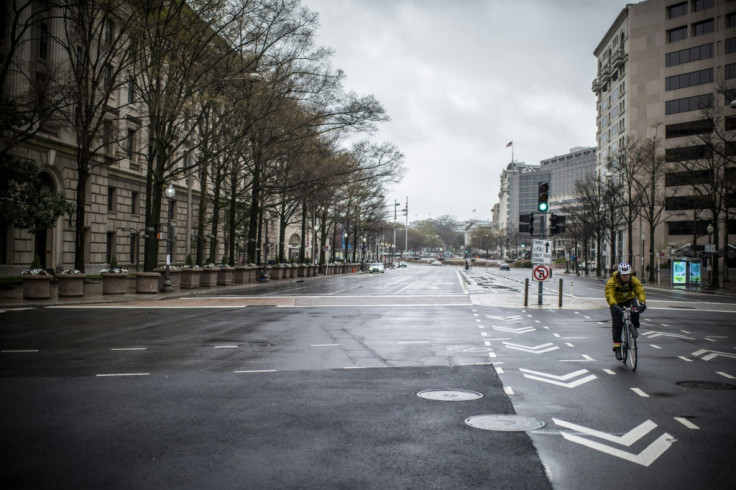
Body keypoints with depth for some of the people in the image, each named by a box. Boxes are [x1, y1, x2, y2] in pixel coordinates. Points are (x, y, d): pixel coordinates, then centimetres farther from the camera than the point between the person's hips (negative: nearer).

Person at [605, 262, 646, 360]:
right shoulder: (612, 281, -26)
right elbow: (609, 294, -36)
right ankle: (617, 348, -1)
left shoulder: (634, 280, -20)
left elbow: (641, 291, -29)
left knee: (635, 311, -33)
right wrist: (614, 305, -54)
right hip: (617, 302, -1)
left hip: (629, 300, 1)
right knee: (617, 325, -8)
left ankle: (635, 328, -5)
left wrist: (642, 302, -48)